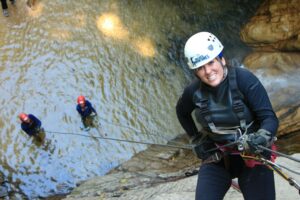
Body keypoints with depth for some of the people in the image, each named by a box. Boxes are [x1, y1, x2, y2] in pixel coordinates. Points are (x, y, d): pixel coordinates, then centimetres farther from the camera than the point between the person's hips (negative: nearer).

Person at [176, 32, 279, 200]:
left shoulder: (244, 79, -19)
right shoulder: (194, 91, -10)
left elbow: (269, 117, -20)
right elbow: (182, 113, 12)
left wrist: (261, 137, -40)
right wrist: (198, 141, 7)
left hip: (253, 156, -2)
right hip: (217, 157, 2)